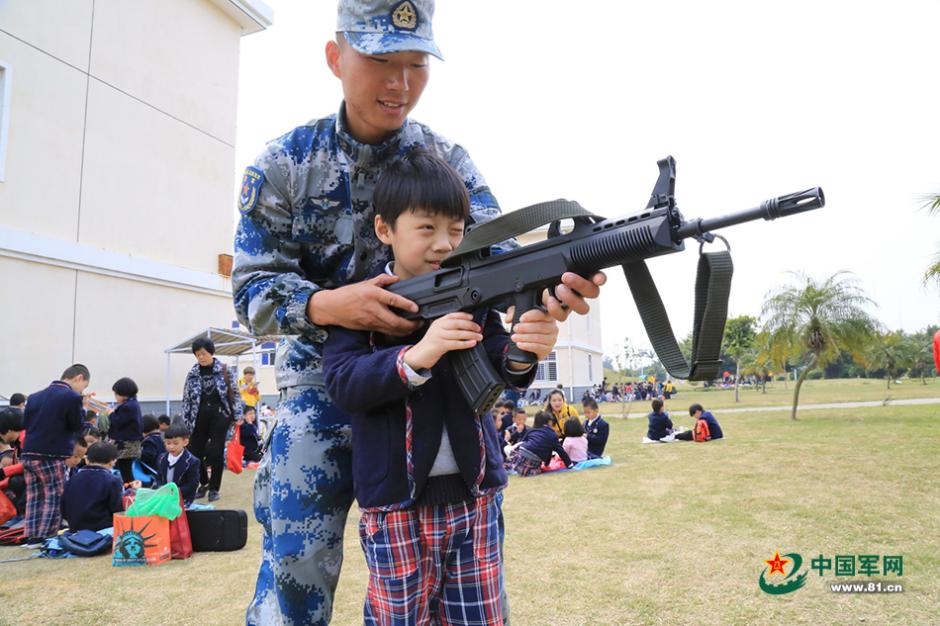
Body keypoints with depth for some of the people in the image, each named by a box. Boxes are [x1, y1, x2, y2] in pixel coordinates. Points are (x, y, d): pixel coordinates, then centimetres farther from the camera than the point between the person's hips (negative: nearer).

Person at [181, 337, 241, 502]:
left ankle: (214, 488, 16)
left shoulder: (225, 370, -2)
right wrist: (185, 421, 4)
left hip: (220, 414, -3)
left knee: (216, 452, -1)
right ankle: (204, 483, 29)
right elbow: (187, 399, 7)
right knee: (195, 451, 6)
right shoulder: (192, 374, 4)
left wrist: (237, 416, -3)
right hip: (200, 416, 3)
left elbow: (234, 393, 0)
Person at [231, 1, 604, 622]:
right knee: (293, 575, 1)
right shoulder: (284, 163, -4)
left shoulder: (448, 161, -2)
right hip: (323, 384, -1)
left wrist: (547, 284, -40)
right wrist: (329, 305, -29)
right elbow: (253, 288, -8)